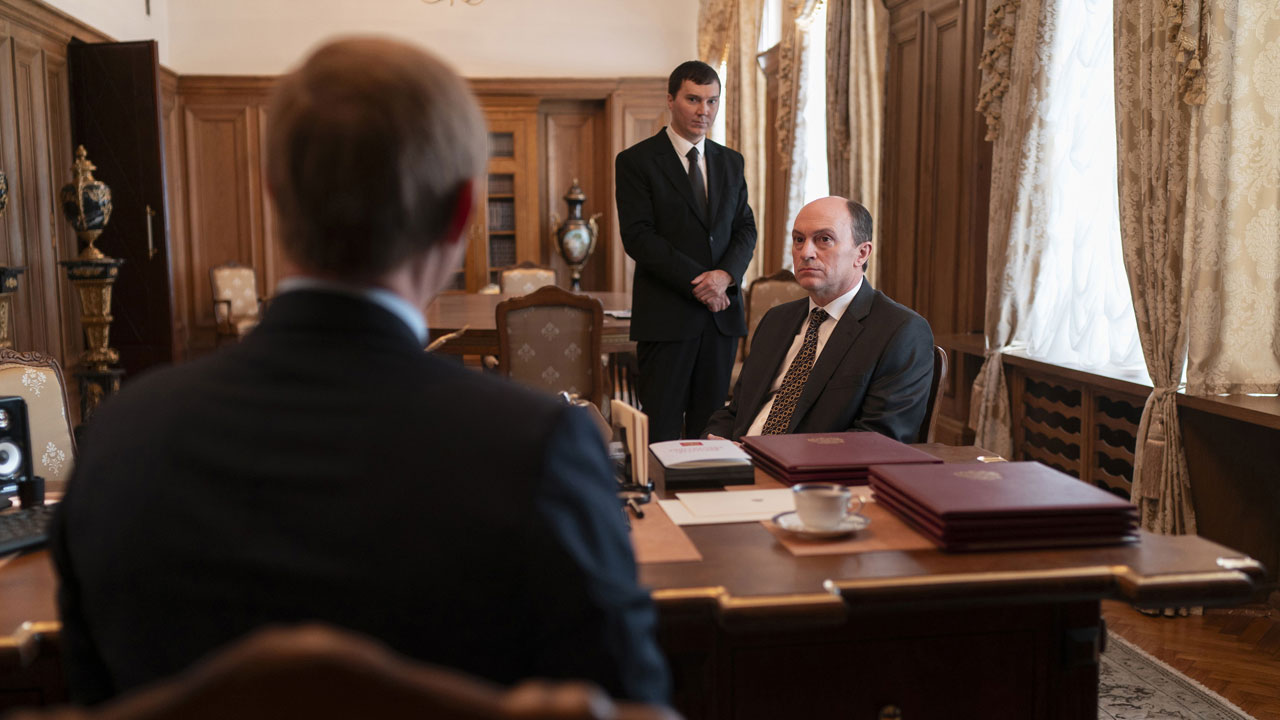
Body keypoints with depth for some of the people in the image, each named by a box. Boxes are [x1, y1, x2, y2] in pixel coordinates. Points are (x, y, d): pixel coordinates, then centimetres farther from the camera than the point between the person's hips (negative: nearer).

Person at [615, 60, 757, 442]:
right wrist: (697, 282, -15)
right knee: (661, 428, -3)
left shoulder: (731, 161, 16)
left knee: (710, 425, 8)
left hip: (722, 311, 5)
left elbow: (746, 228, 12)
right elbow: (638, 236, -9)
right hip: (666, 314, -5)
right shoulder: (637, 161, -1)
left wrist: (726, 274, -9)